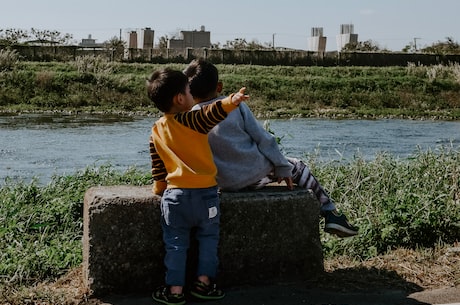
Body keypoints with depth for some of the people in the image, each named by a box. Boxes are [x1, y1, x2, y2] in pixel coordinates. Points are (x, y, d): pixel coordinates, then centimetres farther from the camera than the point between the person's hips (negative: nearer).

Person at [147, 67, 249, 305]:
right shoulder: (192, 121, -12)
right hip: (205, 192, -3)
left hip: (175, 194, 3)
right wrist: (232, 101, -46)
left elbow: (157, 166, 12)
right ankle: (203, 282, 17)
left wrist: (159, 187, 26)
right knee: (208, 238, 15)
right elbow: (212, 113, -34)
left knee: (176, 244, 9)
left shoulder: (156, 131, 4)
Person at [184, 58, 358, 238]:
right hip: (255, 171, -2)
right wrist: (283, 168, 3)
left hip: (227, 185, 2)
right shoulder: (235, 106, -7)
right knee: (296, 167, 21)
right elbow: (263, 138, -5)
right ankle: (330, 213, 24)